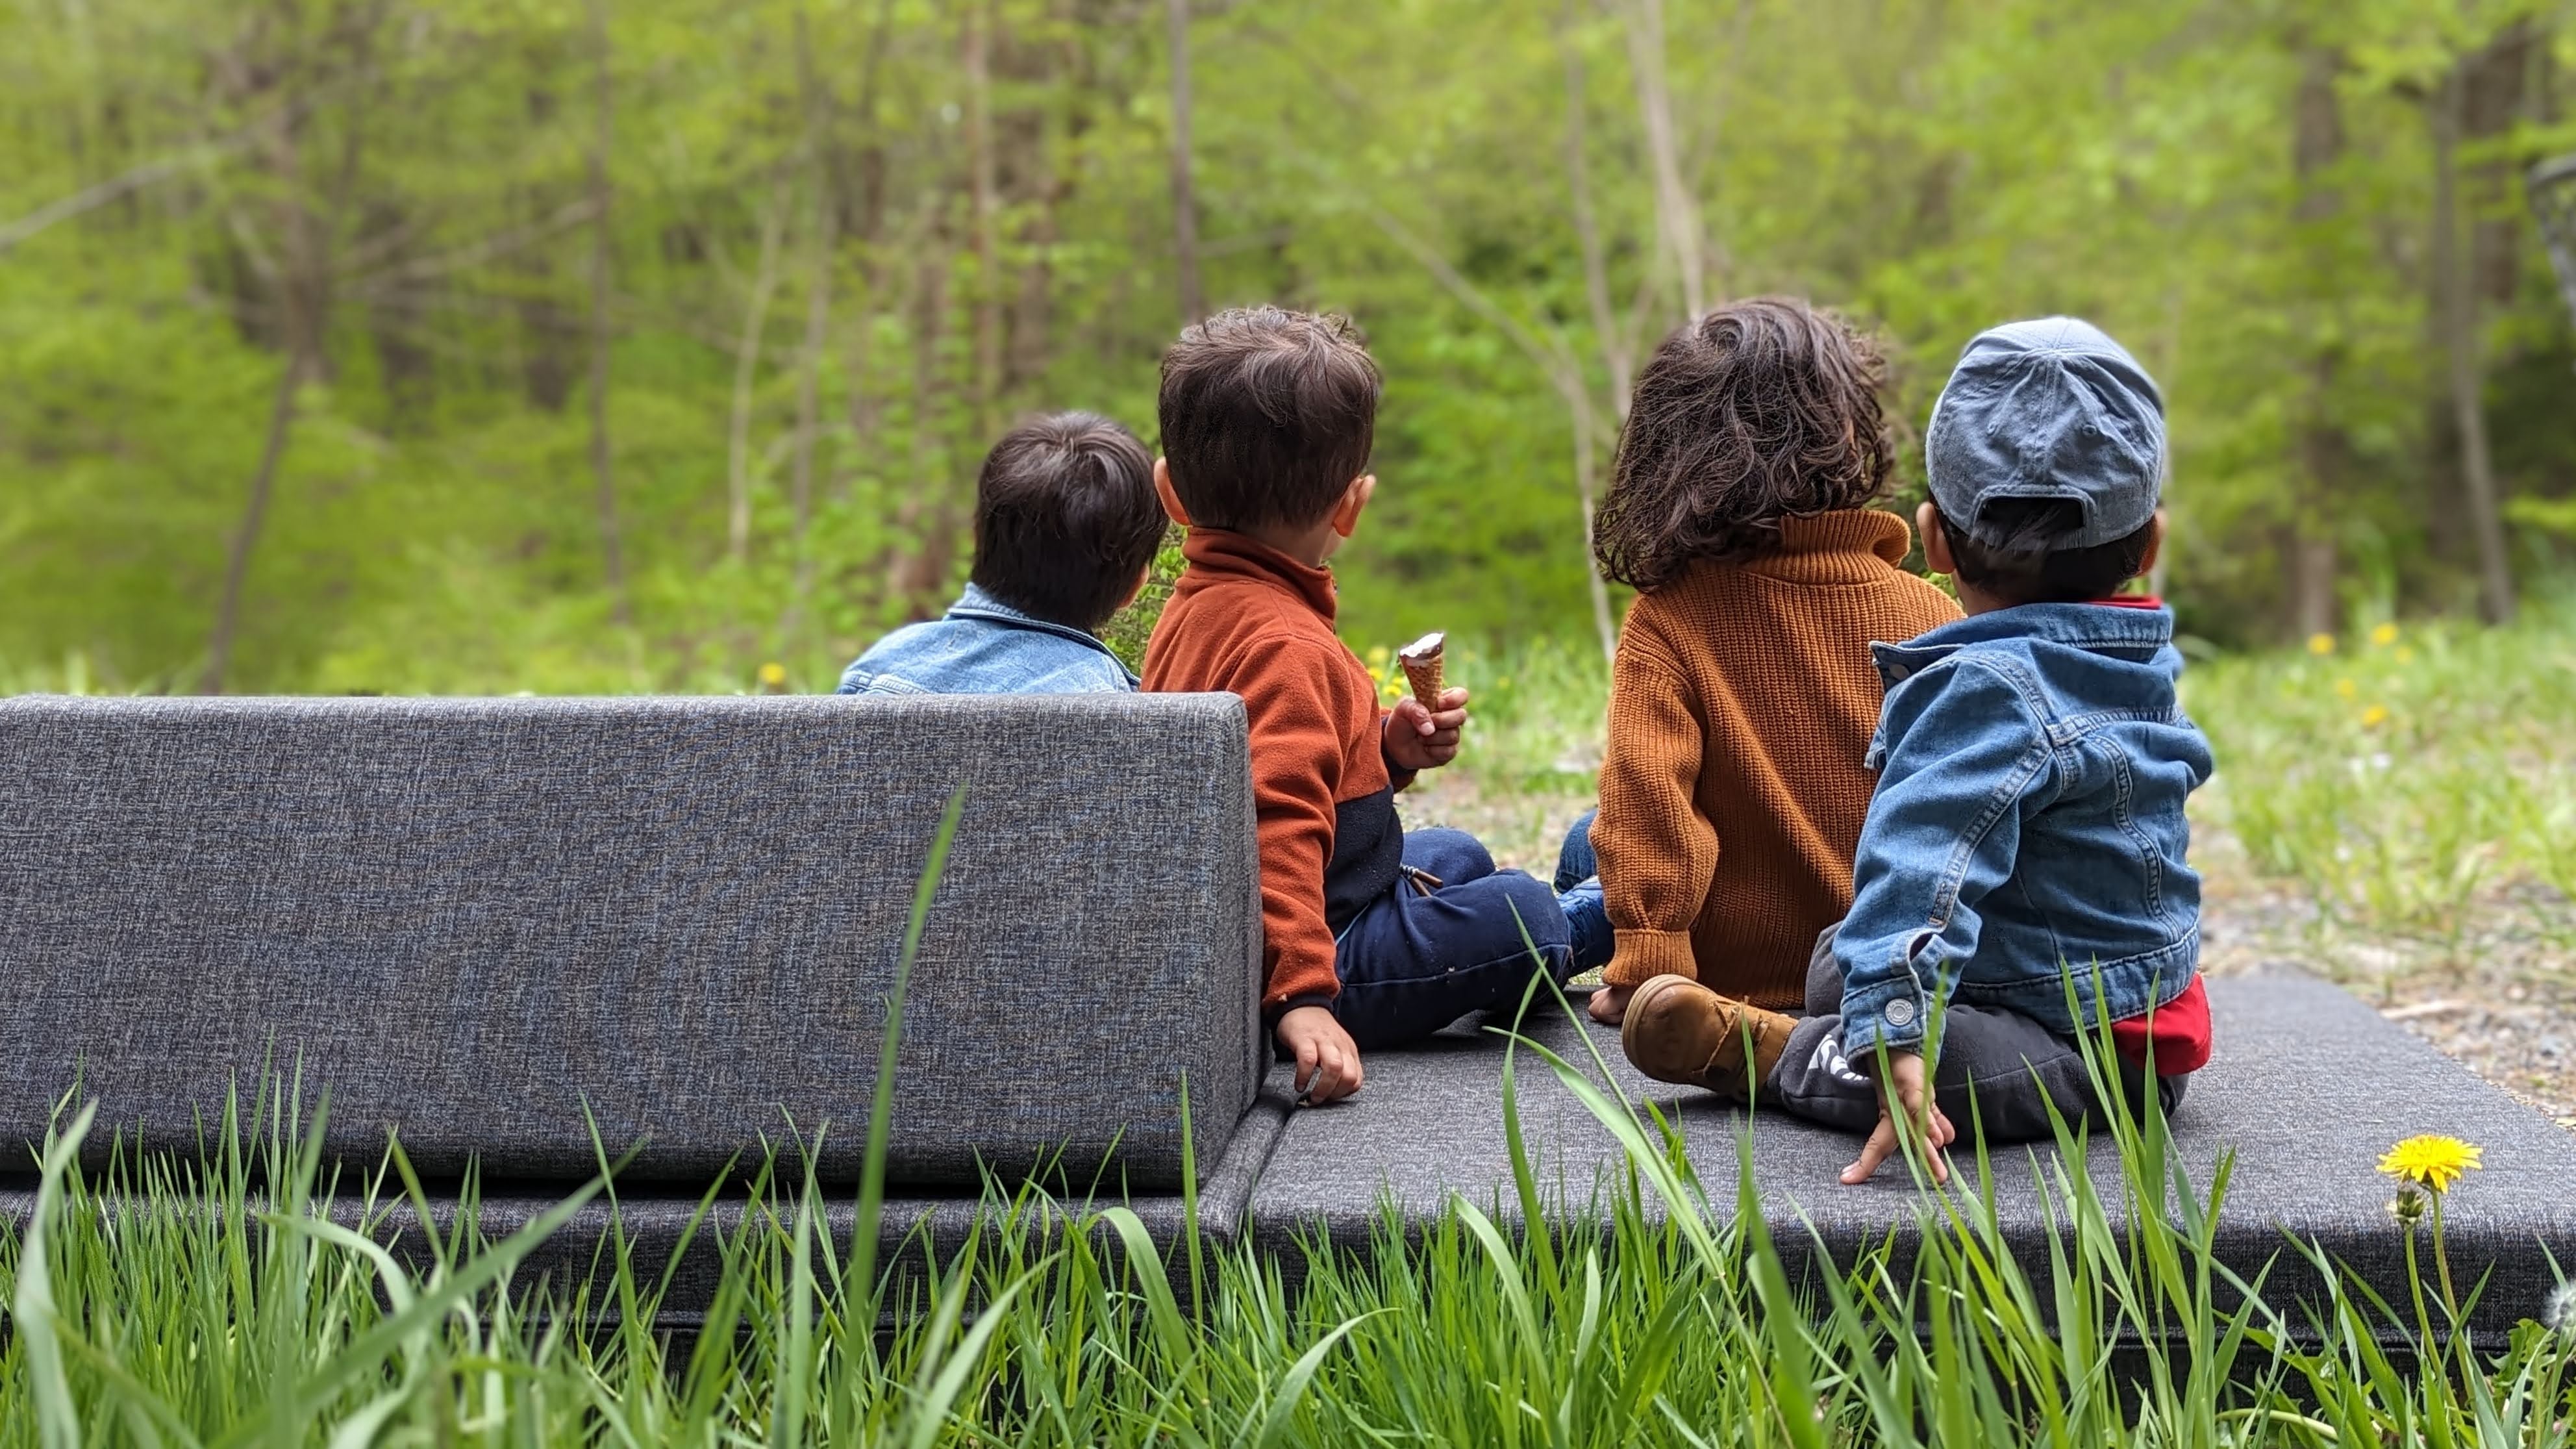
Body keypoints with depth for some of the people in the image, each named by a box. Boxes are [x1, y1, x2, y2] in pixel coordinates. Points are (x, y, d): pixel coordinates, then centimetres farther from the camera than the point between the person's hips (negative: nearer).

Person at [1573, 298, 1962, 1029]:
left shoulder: (1665, 624, -18)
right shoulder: (1930, 615, -11)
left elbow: (1644, 804, -25)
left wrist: (1643, 972, -20)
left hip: (1734, 969, -3)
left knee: (1587, 843, 25)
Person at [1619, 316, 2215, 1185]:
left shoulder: (1988, 689, -23)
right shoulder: (2144, 673, 9)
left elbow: (1925, 859, -36)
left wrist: (1893, 1040, -47)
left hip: (2087, 1048, -10)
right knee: (1837, 963, 23)